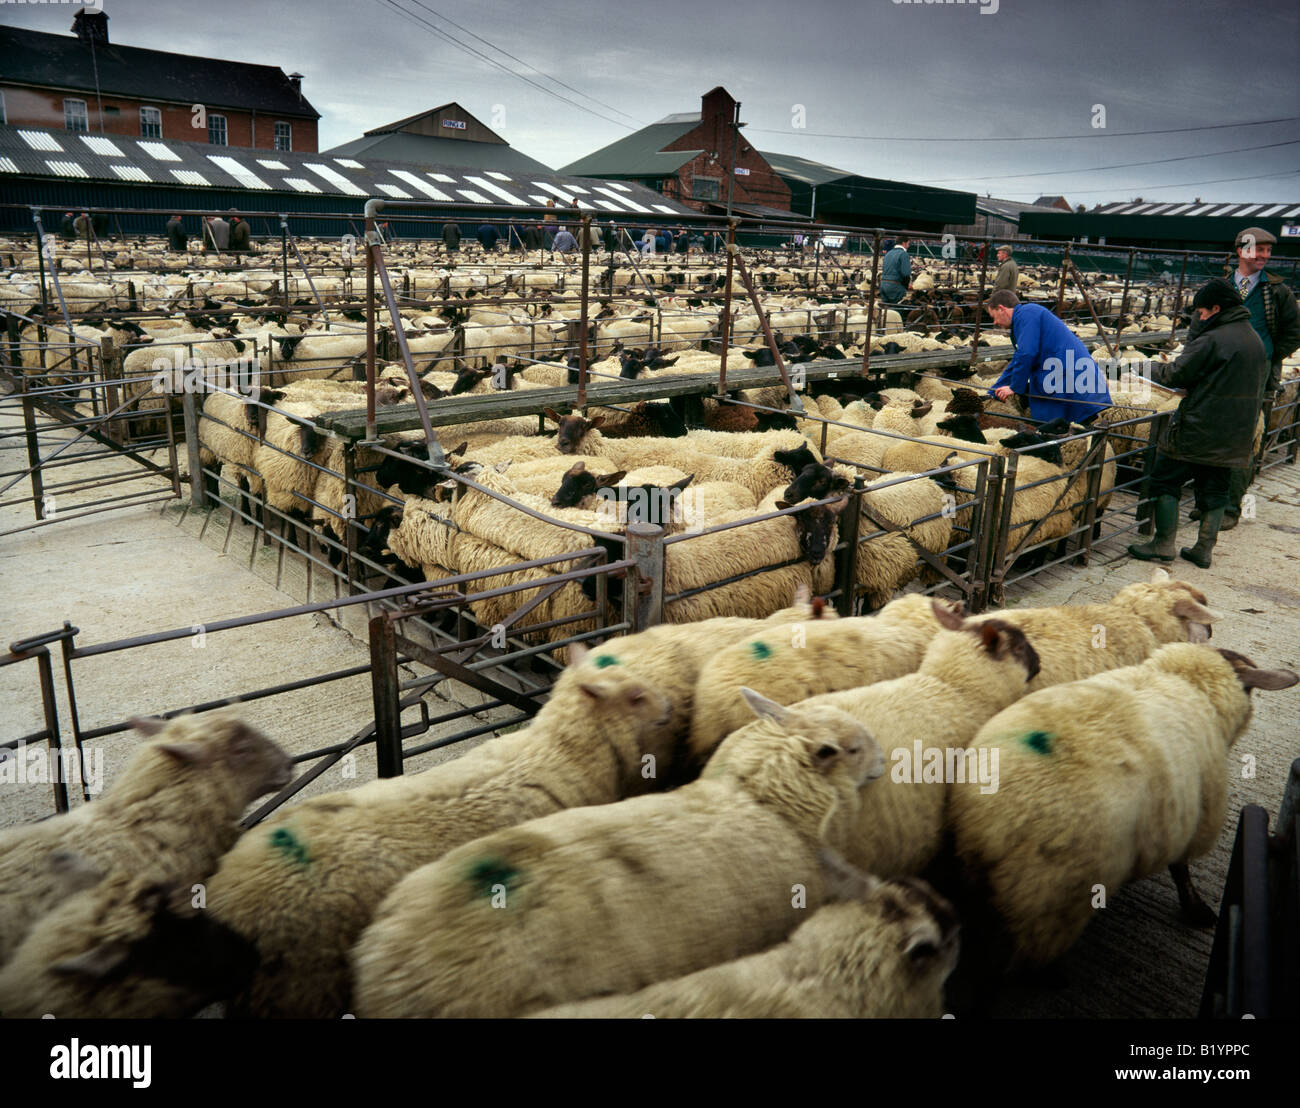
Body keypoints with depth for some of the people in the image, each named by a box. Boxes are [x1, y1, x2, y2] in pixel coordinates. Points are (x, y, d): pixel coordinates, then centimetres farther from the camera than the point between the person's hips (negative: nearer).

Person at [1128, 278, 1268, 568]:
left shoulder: (1213, 339, -16)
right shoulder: (1256, 340, 11)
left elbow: (1177, 375, -13)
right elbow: (1260, 384, 19)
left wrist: (1152, 368, 5)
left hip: (1198, 431, -8)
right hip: (1235, 435, 8)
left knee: (1165, 480, 3)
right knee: (1215, 490, 13)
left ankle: (1163, 544, 3)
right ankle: (1204, 550, 18)